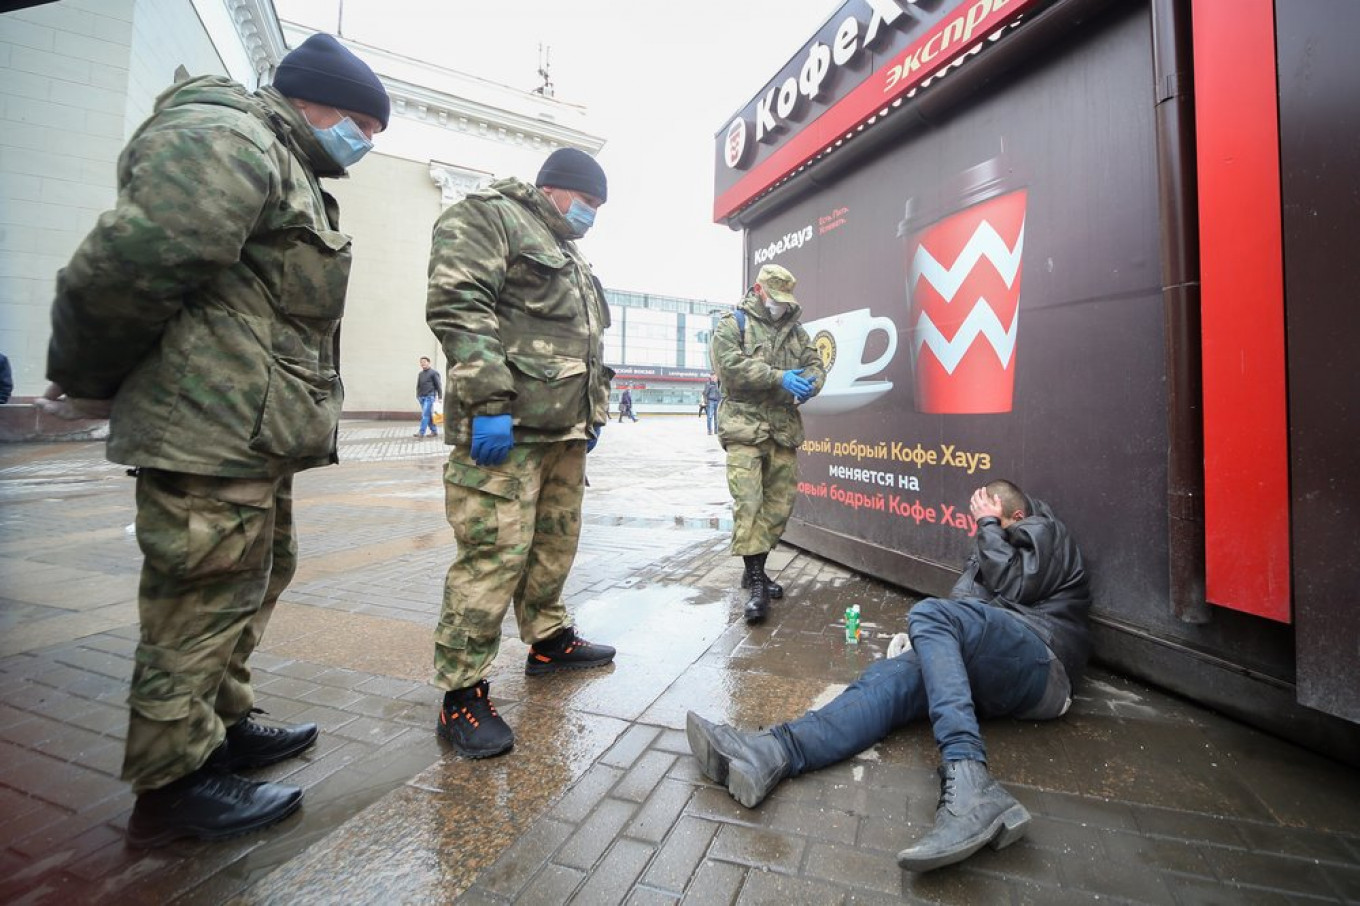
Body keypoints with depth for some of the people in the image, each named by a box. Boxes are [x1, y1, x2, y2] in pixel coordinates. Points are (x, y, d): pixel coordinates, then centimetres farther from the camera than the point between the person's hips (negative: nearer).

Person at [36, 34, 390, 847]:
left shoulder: (288, 171, 23)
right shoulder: (222, 139, -10)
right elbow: (122, 270, -19)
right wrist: (89, 385, -5)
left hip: (257, 437, 10)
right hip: (210, 435, -10)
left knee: (255, 584, 19)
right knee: (202, 608, 0)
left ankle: (224, 727, 36)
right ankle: (173, 787, 17)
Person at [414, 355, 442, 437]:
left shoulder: (433, 373, -3)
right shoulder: (420, 373, 16)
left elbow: (438, 385, -5)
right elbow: (418, 386, 22)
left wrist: (440, 397, -9)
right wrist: (417, 396, 17)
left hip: (429, 397, -7)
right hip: (422, 397, 7)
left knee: (425, 414, -13)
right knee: (428, 415, 9)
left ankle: (421, 432, -16)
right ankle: (434, 431, 17)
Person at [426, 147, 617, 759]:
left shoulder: (571, 257, 28)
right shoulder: (488, 216, 0)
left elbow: (590, 346, 30)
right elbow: (457, 306, -15)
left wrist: (594, 413, 21)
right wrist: (487, 403, -22)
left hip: (564, 432, 9)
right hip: (506, 428, -9)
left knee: (556, 544, 16)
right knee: (494, 554, -10)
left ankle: (548, 641, 33)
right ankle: (462, 694, 2)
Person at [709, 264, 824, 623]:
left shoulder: (796, 330, 21)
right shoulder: (733, 324, 4)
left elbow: (815, 364, 16)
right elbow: (730, 365, -12)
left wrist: (809, 383, -9)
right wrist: (779, 378, -18)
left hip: (785, 430, 6)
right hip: (745, 427, -5)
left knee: (780, 504, 5)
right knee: (748, 503, -13)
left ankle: (754, 569, 20)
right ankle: (756, 581, -8)